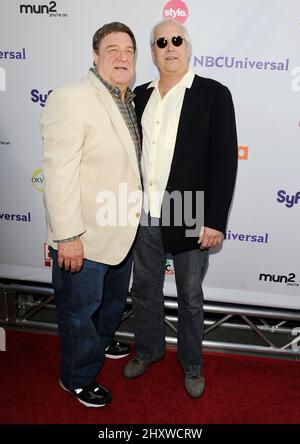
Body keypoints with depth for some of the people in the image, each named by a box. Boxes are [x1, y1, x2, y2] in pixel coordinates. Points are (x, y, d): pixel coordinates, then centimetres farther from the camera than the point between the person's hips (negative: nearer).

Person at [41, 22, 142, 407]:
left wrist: (134, 216, 16)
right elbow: (59, 173, -24)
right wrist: (67, 236, -24)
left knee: (114, 299, 28)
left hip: (121, 232, 8)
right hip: (84, 238, -8)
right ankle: (78, 378, 37)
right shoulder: (71, 99, -20)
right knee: (79, 310, 13)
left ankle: (101, 342, 57)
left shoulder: (128, 101, 7)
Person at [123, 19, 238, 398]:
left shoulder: (213, 94, -5)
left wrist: (215, 220, -14)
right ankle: (148, 350, 43)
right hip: (144, 216, 4)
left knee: (190, 298, 13)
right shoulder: (141, 96, 8)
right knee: (144, 290, 18)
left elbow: (225, 160, -9)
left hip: (189, 219, -4)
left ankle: (191, 363, 37)